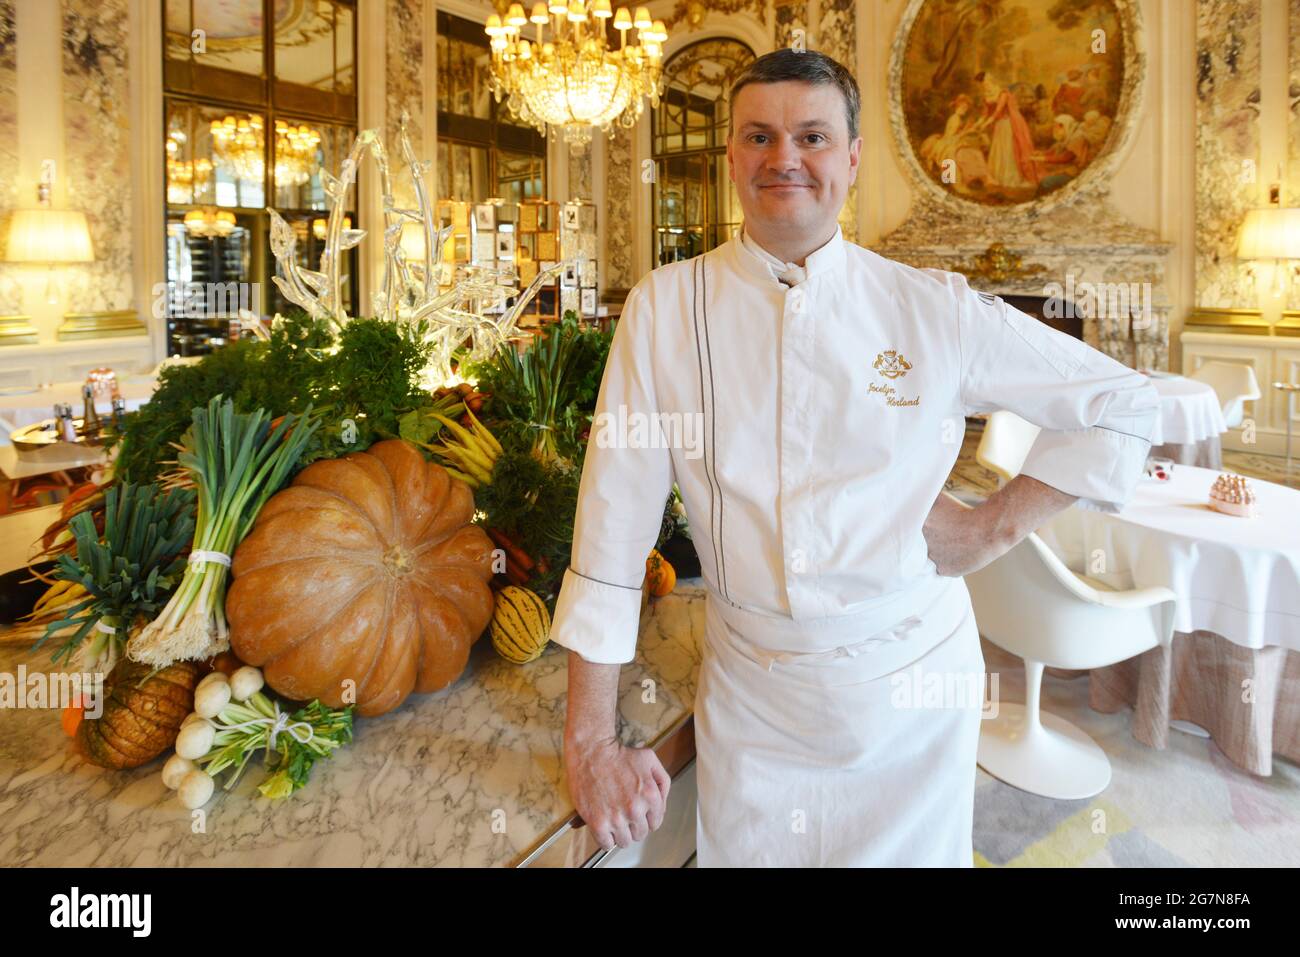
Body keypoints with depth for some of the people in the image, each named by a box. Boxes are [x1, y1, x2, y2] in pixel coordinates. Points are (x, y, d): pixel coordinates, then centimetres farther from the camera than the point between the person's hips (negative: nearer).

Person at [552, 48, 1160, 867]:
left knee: (916, 852, 18)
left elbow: (1123, 405, 6)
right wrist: (593, 740, -9)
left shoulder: (936, 309, -6)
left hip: (915, 680, 1)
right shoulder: (666, 307, -7)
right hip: (749, 693, 0)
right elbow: (614, 522, -8)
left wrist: (996, 526, -5)